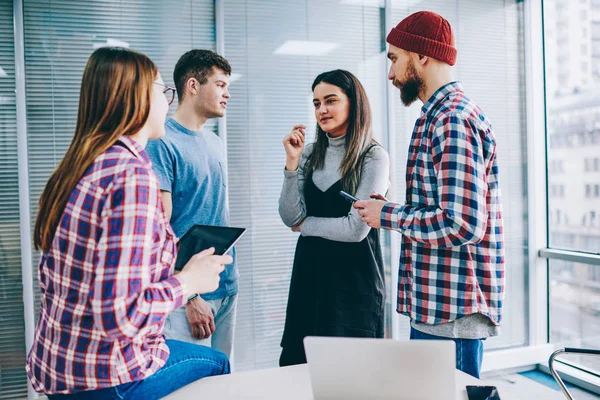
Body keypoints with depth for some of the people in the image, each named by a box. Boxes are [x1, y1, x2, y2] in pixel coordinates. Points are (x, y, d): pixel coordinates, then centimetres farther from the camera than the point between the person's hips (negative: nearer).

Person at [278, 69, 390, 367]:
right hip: (309, 275, 5)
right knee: (297, 364, 11)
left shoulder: (374, 157, -8)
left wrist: (306, 224, -3)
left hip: (354, 278, -5)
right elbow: (290, 218, -3)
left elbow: (357, 228, -16)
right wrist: (292, 162, -10)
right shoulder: (310, 155, 7)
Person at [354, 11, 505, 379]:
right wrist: (391, 209, 8)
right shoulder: (442, 115, 15)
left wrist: (389, 215, -13)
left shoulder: (452, 120, -18)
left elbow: (462, 225, -25)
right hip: (438, 305, 10)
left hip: (452, 311, -10)